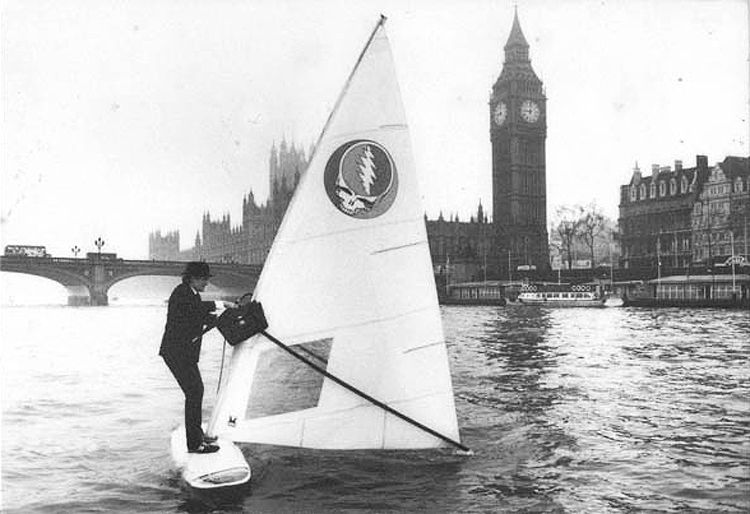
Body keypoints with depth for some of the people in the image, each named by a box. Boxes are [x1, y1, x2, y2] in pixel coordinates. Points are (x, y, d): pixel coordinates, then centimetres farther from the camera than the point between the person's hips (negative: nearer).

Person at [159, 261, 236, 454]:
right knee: (194, 393, -11)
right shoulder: (181, 293, -15)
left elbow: (203, 317, 21)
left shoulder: (193, 294, 15)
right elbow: (196, 308, -32)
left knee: (196, 391, 18)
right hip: (176, 352, -10)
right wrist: (221, 304, -27)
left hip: (186, 352, 10)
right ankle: (194, 443, -7)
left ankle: (196, 434, 32)